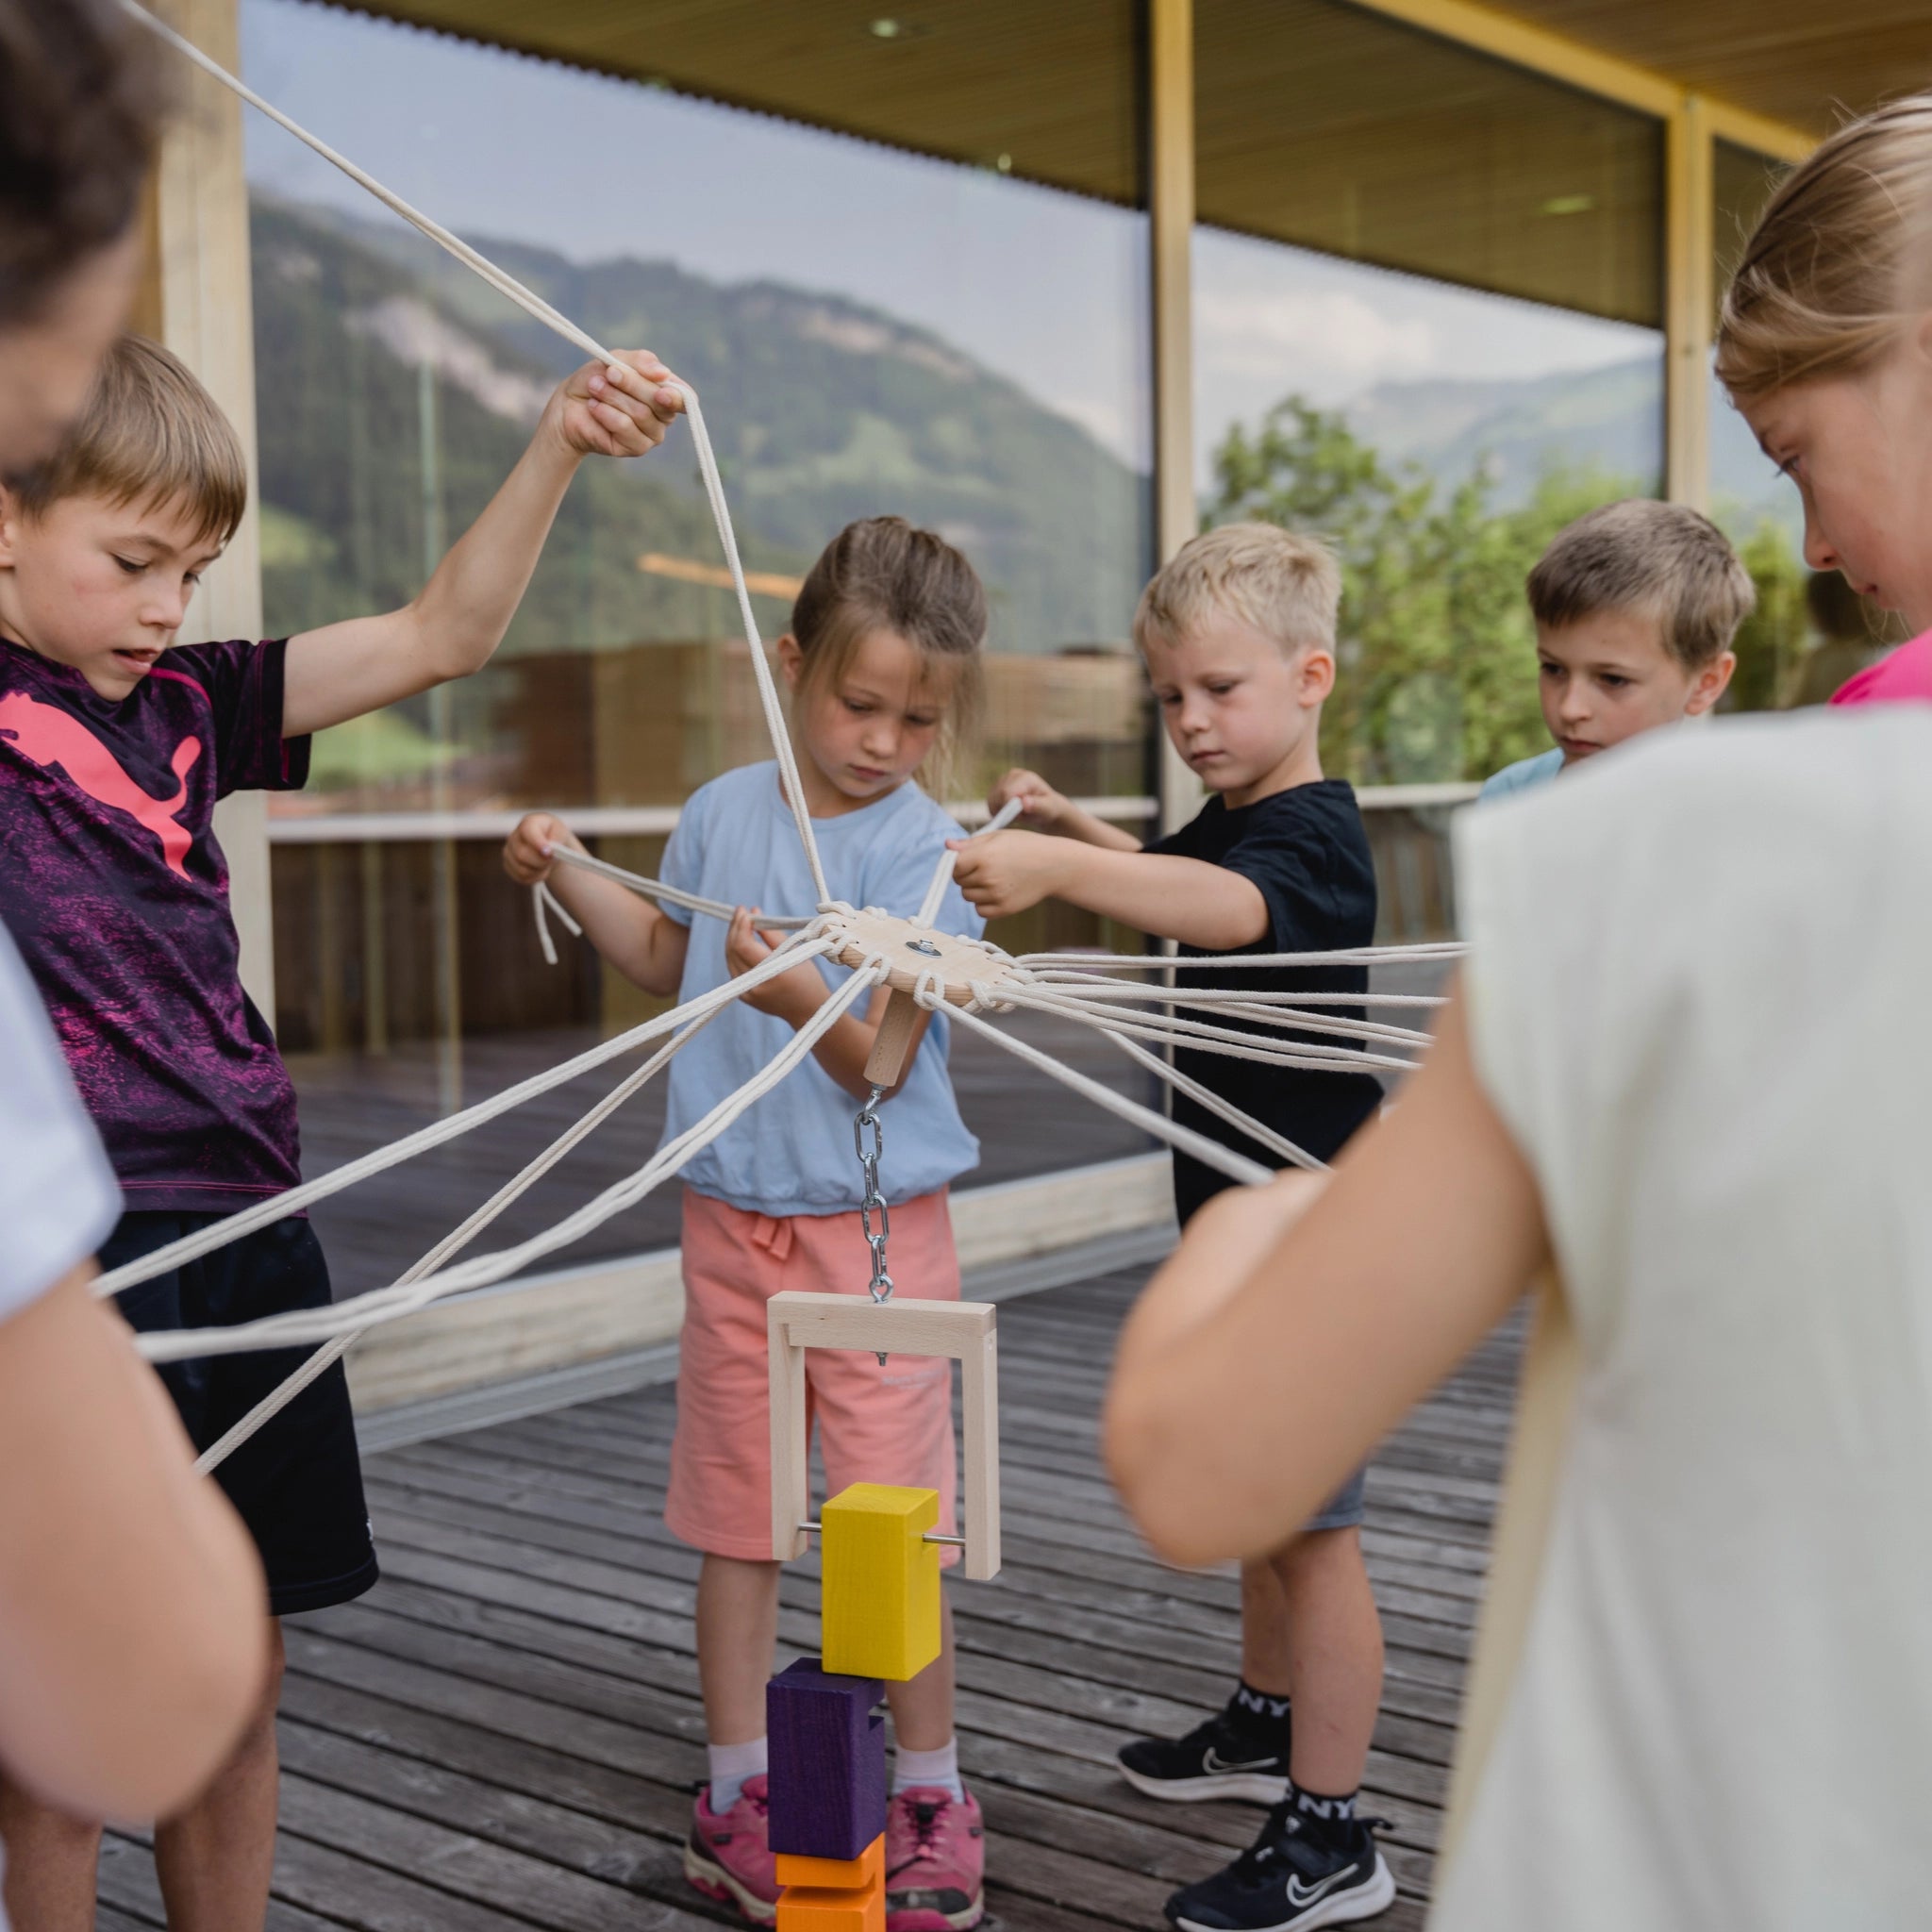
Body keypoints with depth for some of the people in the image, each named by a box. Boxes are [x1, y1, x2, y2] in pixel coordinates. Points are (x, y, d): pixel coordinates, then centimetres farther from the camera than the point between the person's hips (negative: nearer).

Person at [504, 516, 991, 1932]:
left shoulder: (926, 845, -12)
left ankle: (930, 1791, 20)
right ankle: (738, 1789, 26)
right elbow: (665, 956, 22)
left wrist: (804, 999, -36)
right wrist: (566, 872, 10)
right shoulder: (726, 813, 2)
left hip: (877, 1220, -4)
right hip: (733, 1215, 4)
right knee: (735, 1511, 12)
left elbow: (880, 1059, -18)